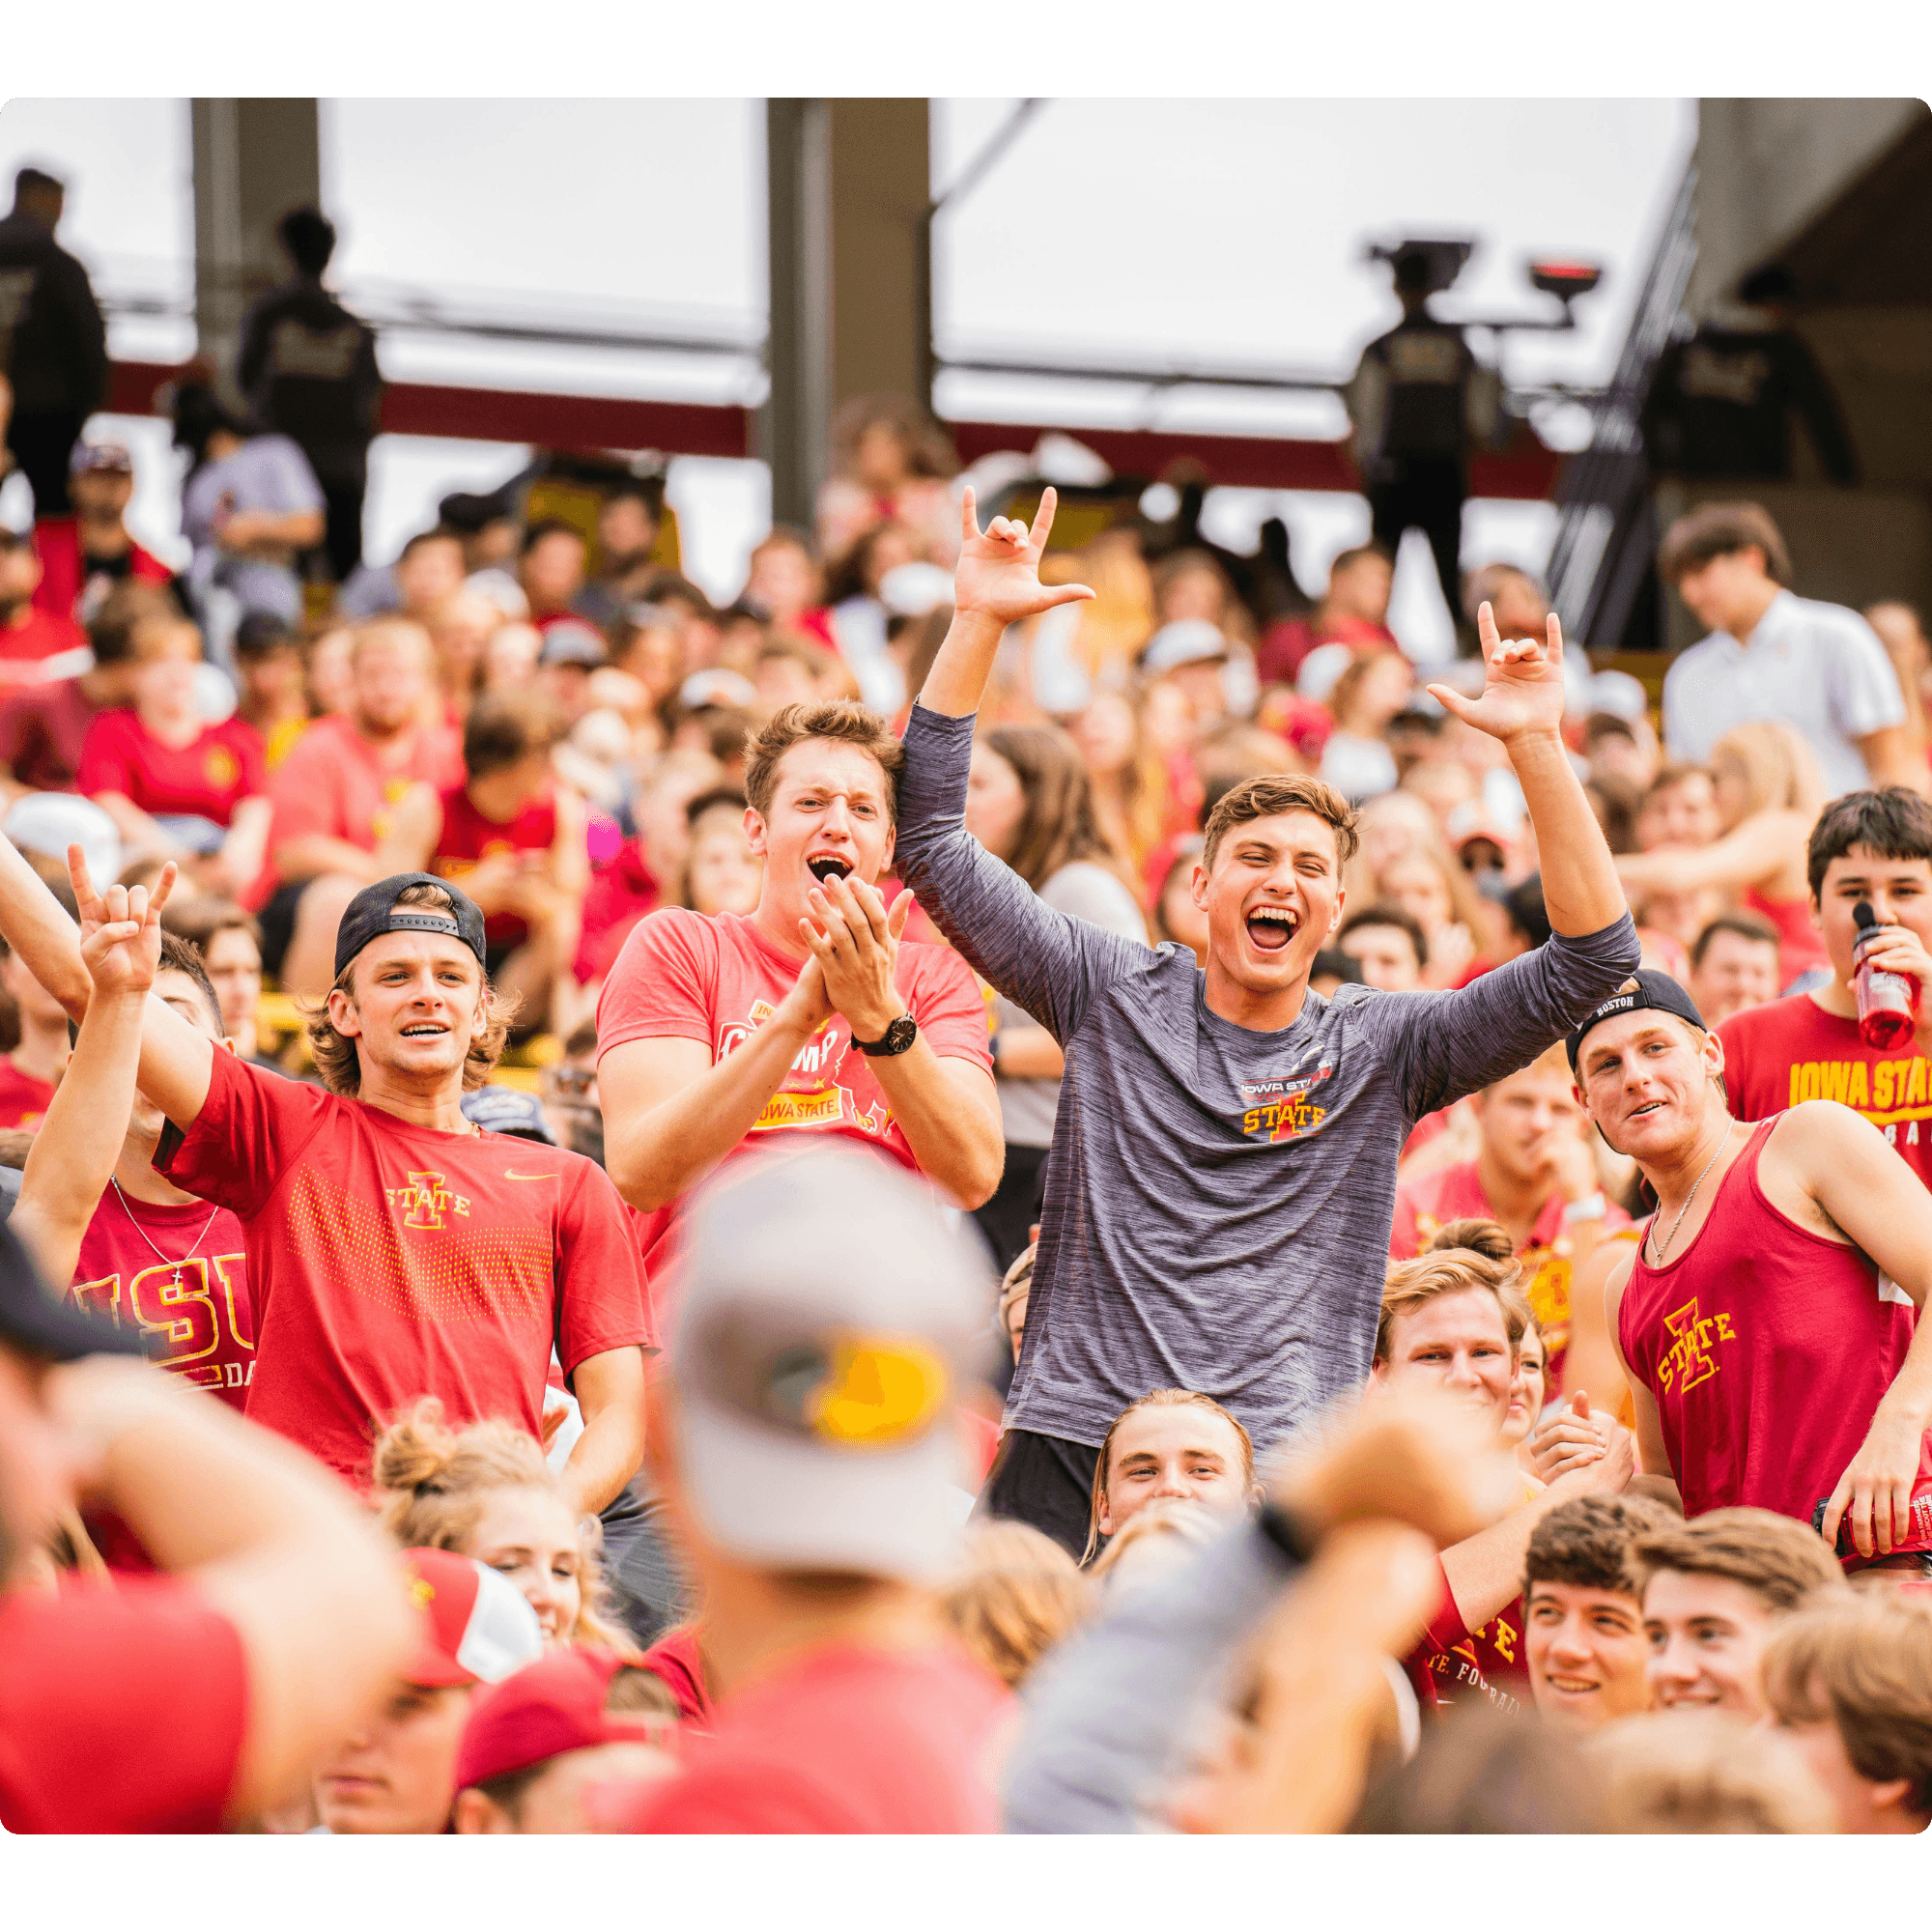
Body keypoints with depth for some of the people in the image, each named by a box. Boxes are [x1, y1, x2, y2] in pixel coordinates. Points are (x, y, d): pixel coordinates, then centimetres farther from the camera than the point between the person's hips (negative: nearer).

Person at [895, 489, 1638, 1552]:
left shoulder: (1382, 1047, 10)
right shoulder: (1113, 994, 11)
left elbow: (1593, 956, 2)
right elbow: (926, 838, 8)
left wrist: (1534, 747, -6)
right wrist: (977, 625, 1)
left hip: (1281, 1477, 0)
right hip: (1072, 1452, 0)